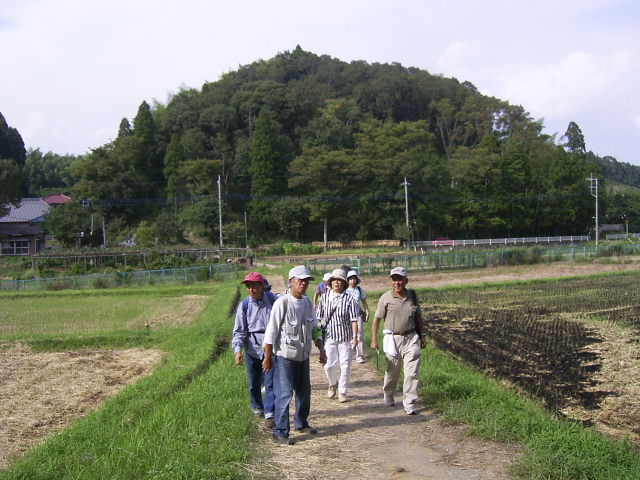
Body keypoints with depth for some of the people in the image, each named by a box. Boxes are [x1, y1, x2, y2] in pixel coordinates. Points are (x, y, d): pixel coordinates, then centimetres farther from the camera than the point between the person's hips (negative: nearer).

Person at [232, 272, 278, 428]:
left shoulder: (272, 300, -6)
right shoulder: (244, 305, -4)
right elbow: (239, 330, -4)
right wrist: (237, 350, -17)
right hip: (252, 349, 2)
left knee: (270, 383, -6)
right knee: (254, 384, 13)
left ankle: (269, 415, -1)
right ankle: (257, 408, 34)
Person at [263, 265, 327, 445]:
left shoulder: (308, 302, 6)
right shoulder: (282, 303, -16)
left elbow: (314, 329, 16)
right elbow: (271, 332, -13)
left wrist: (321, 349, 7)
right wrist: (268, 357, -11)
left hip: (303, 356, 7)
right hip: (284, 357, -7)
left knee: (304, 392, 17)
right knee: (284, 394, -7)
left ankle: (301, 423, 34)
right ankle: (280, 432, 0)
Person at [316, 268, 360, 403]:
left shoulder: (349, 299, -3)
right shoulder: (324, 297, 4)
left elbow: (354, 320, -3)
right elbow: (319, 317, 10)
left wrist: (355, 336, -9)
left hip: (345, 337, -1)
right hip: (329, 336, 1)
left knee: (345, 366, 4)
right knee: (329, 365, -5)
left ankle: (342, 391, 21)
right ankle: (333, 383, 26)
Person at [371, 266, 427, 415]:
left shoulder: (412, 295, 5)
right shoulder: (386, 298, -6)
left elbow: (418, 317, 16)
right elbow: (377, 319, -1)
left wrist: (422, 335, 16)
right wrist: (374, 339, -4)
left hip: (411, 338, 2)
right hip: (393, 339, -2)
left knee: (412, 372, -5)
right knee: (392, 371, 11)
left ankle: (409, 403, 1)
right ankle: (388, 394, 38)